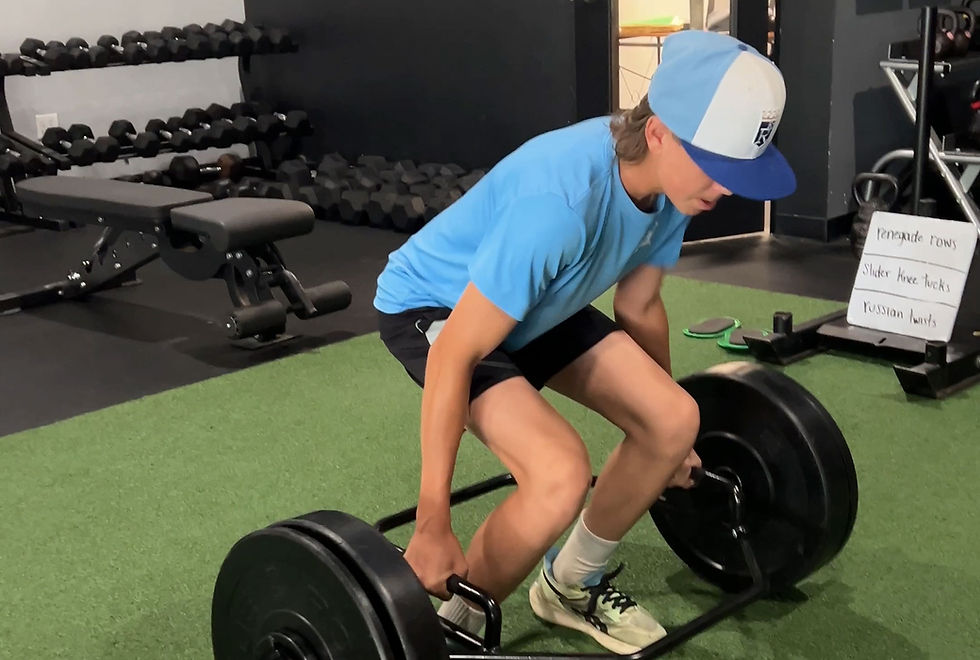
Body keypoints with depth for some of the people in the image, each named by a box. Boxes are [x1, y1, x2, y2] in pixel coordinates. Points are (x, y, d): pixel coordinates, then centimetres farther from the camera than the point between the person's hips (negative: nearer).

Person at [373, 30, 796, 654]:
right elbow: (455, 354, -33)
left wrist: (663, 423, 17)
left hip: (536, 302, 8)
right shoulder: (560, 200, -38)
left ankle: (571, 583, 18)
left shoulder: (670, 183, -14)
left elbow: (639, 306, 5)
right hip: (433, 306, -7)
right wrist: (432, 526, -27)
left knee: (673, 419, -3)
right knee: (561, 473, -27)